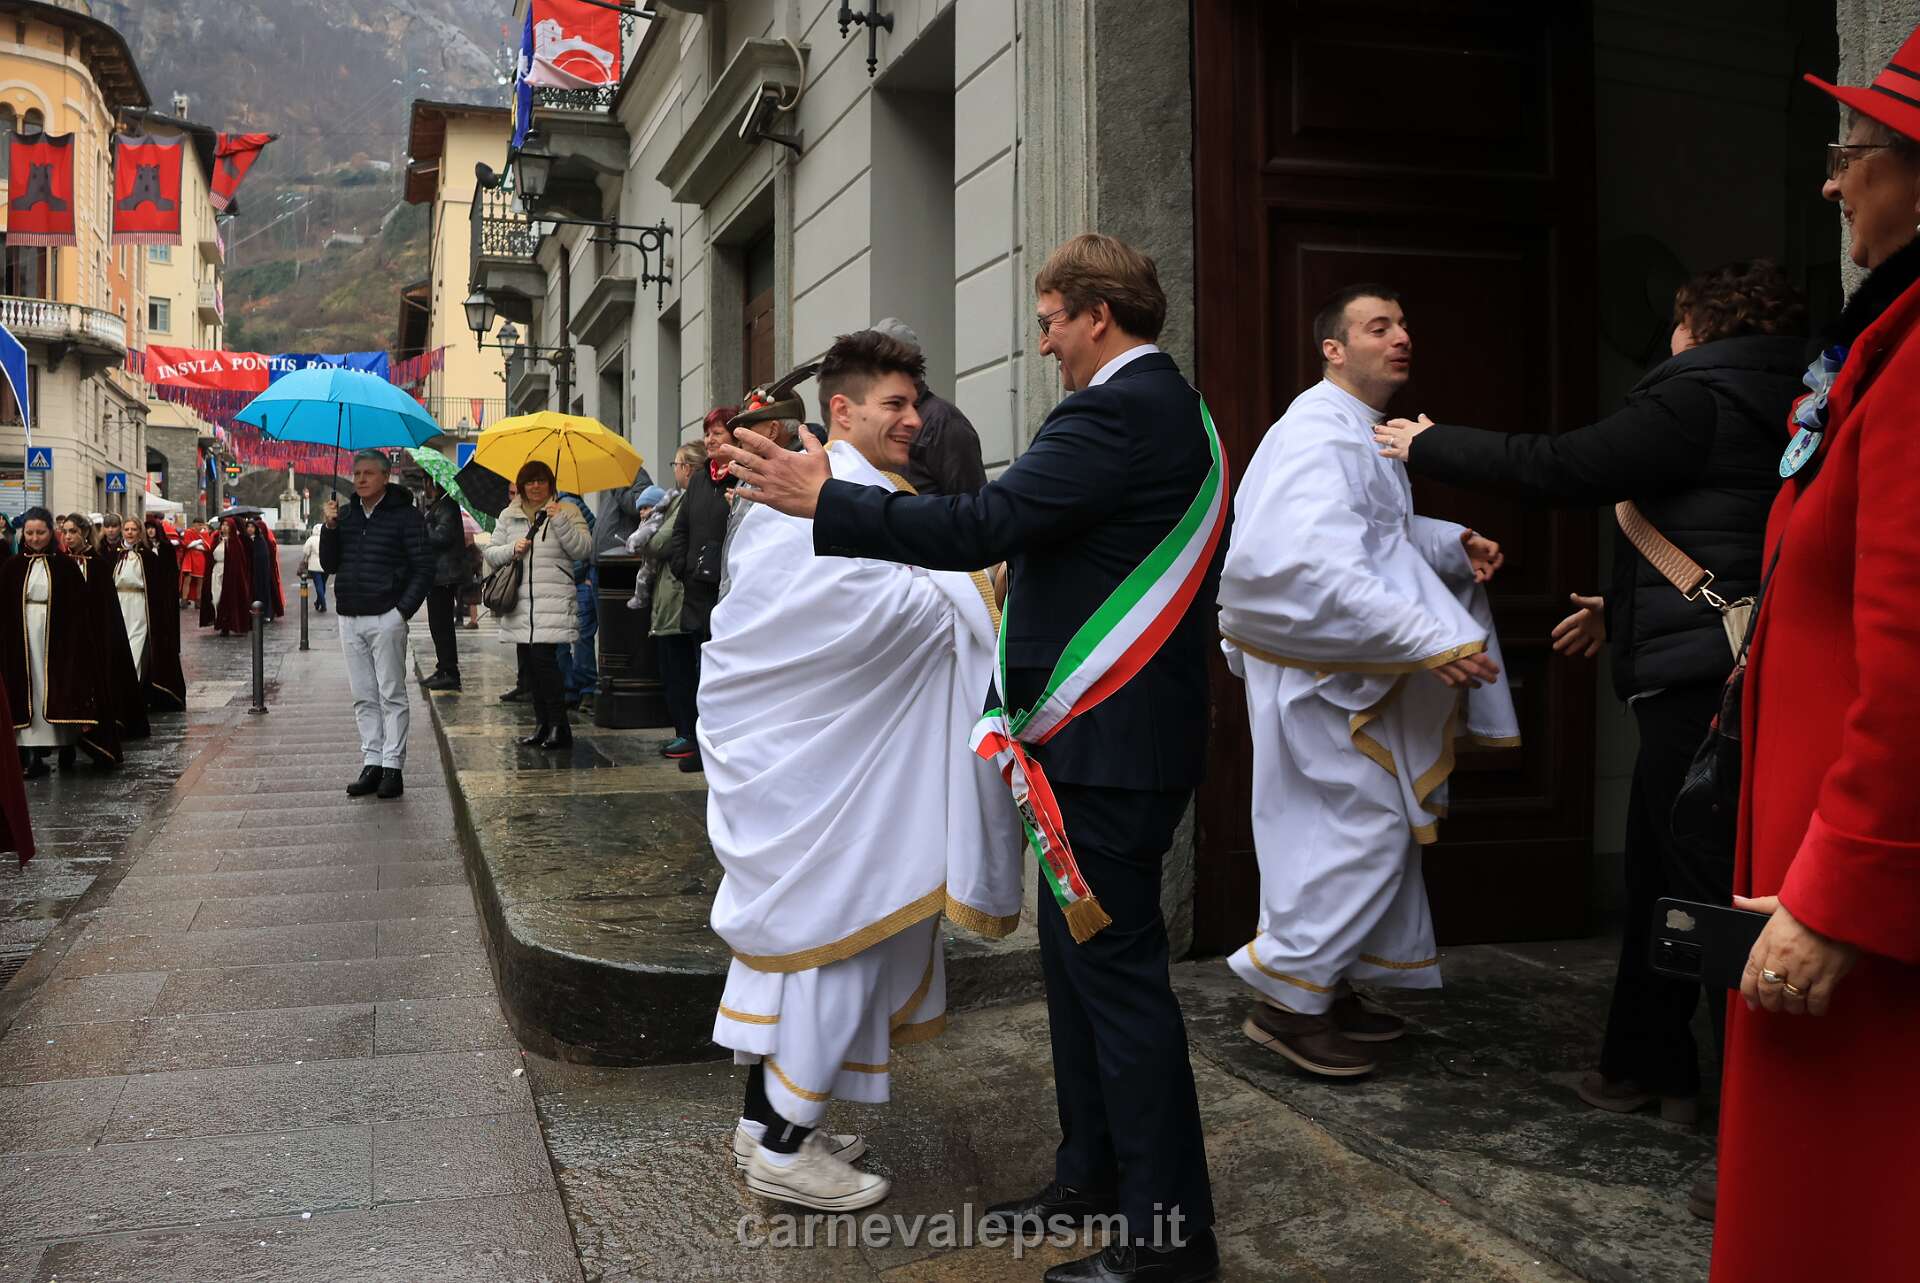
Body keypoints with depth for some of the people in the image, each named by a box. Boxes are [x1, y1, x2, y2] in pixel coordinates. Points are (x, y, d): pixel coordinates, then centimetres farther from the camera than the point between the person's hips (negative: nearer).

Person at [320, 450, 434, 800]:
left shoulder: (404, 515, -4)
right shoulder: (345, 515, 12)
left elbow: (424, 568, -5)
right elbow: (329, 565, 10)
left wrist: (404, 609, -12)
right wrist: (329, 527, -4)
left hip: (386, 618, -5)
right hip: (349, 619, 5)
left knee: (391, 695, -1)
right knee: (363, 698, 8)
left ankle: (393, 767, 2)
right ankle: (371, 764, 13)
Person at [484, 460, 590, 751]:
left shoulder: (566, 511, 5)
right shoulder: (508, 516, 15)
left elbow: (583, 549, -5)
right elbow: (491, 553, 16)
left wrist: (560, 521, -15)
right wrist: (511, 550, -4)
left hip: (553, 601, -5)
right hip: (519, 603, 5)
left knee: (543, 657, -15)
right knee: (527, 663, 5)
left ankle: (558, 726, -8)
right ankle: (543, 725, 15)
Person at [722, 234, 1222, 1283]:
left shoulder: (1115, 412, -17)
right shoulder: (1169, 407, 16)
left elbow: (982, 526, -23)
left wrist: (824, 500, -17)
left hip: (1105, 741, -11)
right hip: (1112, 732, 11)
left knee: (1116, 969, -3)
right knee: (1079, 960, 18)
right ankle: (1093, 1176, 32)